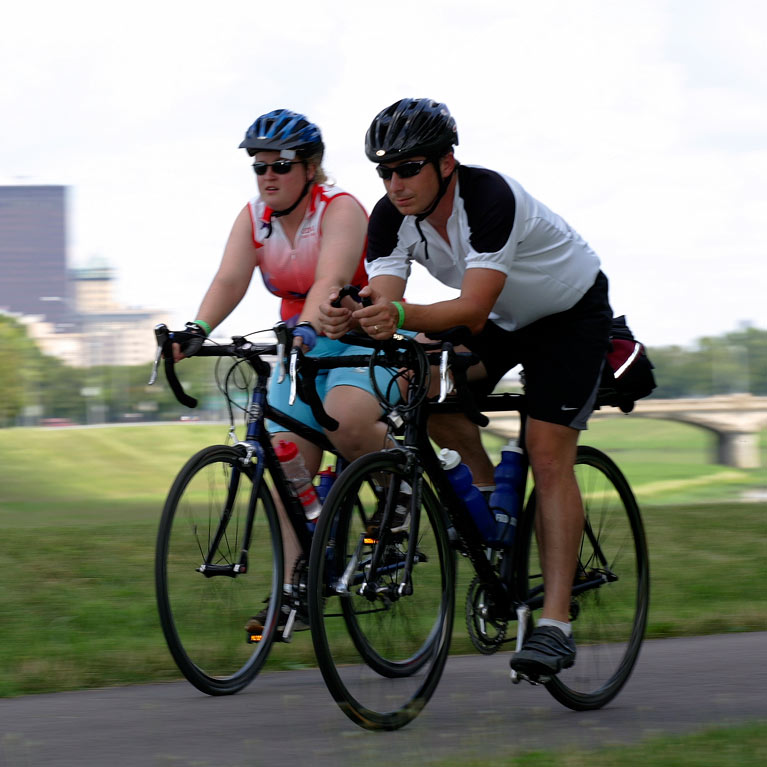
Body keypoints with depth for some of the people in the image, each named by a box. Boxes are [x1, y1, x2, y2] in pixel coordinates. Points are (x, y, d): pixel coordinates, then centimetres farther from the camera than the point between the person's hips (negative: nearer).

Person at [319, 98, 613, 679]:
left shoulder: (490, 198, -36)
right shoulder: (392, 217, -19)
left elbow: (473, 308, -44)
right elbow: (386, 309, -28)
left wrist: (401, 316, -60)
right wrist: (351, 321, -51)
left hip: (572, 311, -6)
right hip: (501, 318, 6)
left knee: (548, 455, -16)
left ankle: (556, 624, -17)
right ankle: (492, 502, 6)